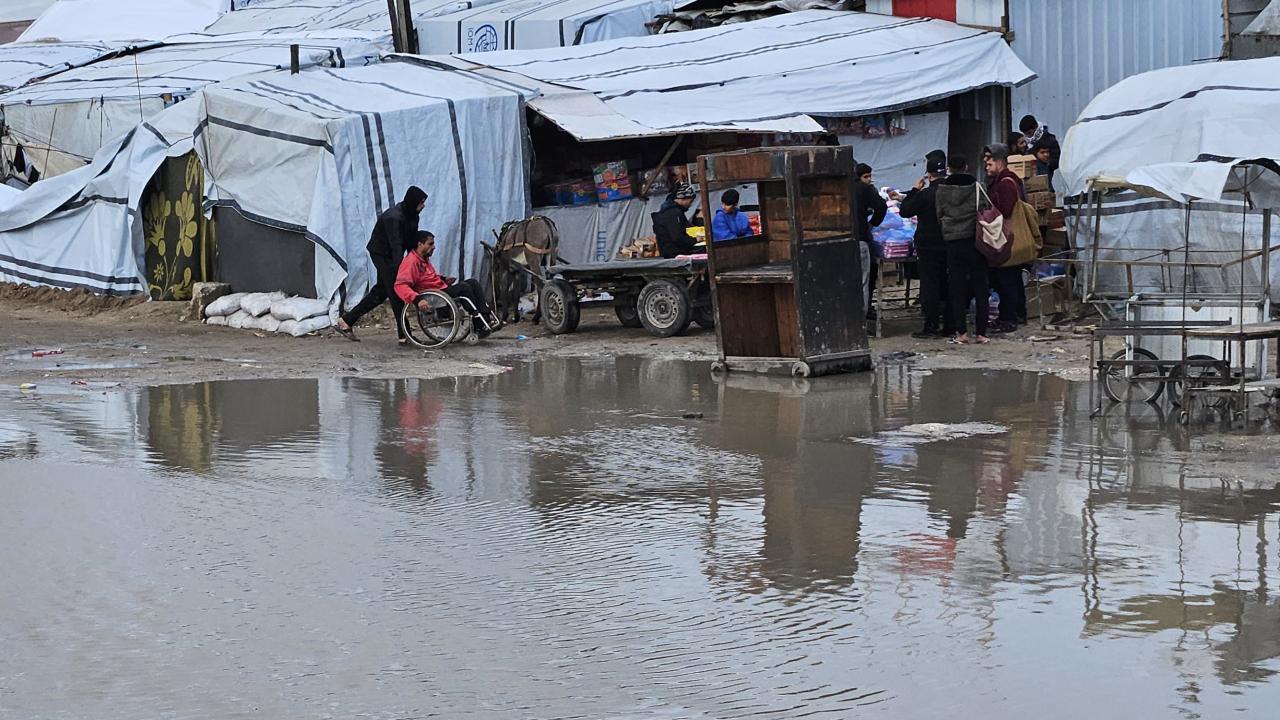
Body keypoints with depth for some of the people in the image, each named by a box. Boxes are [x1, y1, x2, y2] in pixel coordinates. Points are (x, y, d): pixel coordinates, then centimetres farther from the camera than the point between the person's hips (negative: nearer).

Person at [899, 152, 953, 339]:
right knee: (947, 285, 11)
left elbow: (904, 211, -7)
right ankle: (949, 326, 13)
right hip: (949, 245, 5)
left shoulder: (924, 195, -16)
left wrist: (914, 190, 1)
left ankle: (931, 326, -4)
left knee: (929, 286, -2)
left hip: (928, 246, -5)